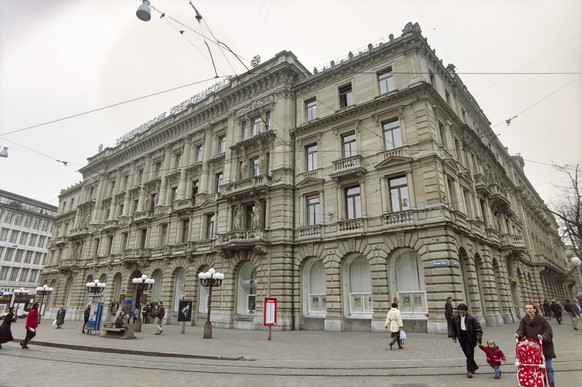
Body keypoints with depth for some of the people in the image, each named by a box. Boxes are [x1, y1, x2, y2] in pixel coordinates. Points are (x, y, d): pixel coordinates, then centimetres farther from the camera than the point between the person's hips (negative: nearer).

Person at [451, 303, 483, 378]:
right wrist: (454, 337, 14)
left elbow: (478, 329, -10)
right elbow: (454, 328, 15)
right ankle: (474, 366, 36)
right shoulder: (455, 318, 1)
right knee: (467, 354, 14)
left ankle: (470, 371, 6)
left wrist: (478, 340, -16)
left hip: (470, 339, -4)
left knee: (470, 355, -4)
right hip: (462, 339, 4)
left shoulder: (471, 319, -11)